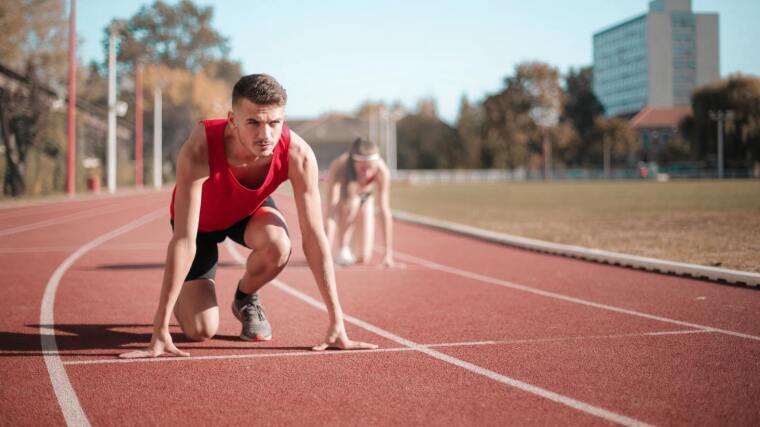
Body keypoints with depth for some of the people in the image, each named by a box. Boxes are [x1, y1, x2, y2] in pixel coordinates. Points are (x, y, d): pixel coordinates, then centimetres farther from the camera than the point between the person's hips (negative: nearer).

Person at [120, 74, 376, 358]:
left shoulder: (298, 155, -34)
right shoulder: (199, 151, -42)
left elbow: (314, 237, -30)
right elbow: (183, 240, -41)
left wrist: (337, 324, -31)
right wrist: (160, 329, -42)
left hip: (250, 210, 2)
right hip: (201, 220, -2)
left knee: (278, 246, -34)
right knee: (200, 330, -14)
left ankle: (246, 298, 2)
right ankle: (183, 298, 25)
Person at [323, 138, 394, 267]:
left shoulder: (382, 171, -36)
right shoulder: (339, 167, -40)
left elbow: (385, 211, -35)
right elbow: (330, 209, -44)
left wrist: (388, 253, -38)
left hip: (365, 199, 2)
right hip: (340, 199, -2)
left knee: (364, 258, -7)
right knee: (352, 201, -38)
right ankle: (343, 249, -19)